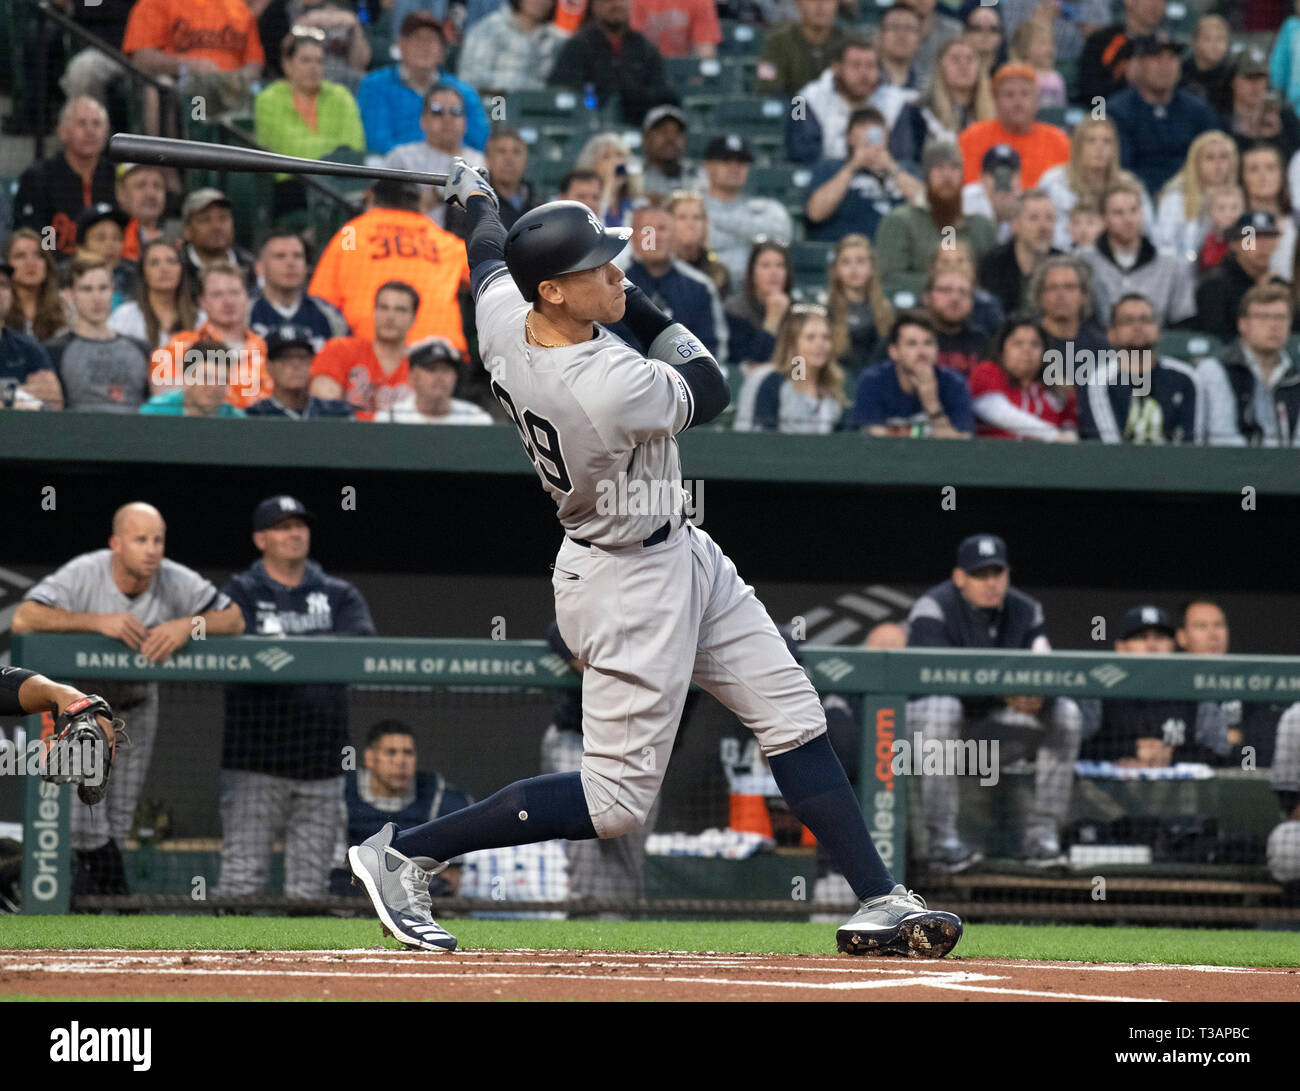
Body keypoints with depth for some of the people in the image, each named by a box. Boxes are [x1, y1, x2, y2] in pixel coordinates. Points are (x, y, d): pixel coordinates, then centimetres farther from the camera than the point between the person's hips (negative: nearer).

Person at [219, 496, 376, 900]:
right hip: (255, 765, -3)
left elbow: (362, 639, -6)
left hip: (321, 768, 3)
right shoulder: (241, 593, 5)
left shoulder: (339, 596, 13)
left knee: (310, 890, 4)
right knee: (241, 882, -10)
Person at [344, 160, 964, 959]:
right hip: (628, 584, -10)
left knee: (795, 715, 9)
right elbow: (712, 392, -13)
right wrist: (640, 310, -6)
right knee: (618, 799, -2)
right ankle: (404, 853, 5)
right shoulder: (614, 387, -34)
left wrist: (476, 195, 34)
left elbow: (489, 255, 14)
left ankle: (880, 904, 11)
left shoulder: (502, 315, -11)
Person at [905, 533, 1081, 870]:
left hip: (995, 723, 5)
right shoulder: (933, 608, -15)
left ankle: (1042, 833, -12)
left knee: (1066, 712, -13)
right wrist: (1002, 690, -42)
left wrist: (1036, 698, -34)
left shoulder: (1026, 611, 2)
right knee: (941, 707, -39)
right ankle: (941, 838, -36)